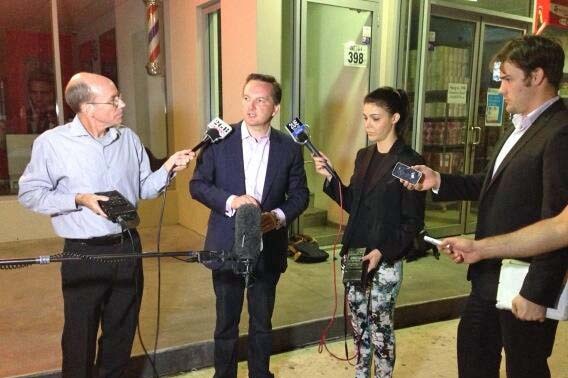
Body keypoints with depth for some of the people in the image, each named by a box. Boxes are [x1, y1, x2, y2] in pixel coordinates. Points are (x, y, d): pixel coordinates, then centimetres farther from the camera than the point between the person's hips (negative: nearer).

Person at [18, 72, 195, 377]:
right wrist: (79, 200, -17)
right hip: (83, 254, -4)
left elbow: (143, 189, 8)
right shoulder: (51, 143, -10)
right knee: (80, 337, 11)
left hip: (128, 248, 4)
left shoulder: (128, 138, 3)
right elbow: (30, 193, -6)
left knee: (122, 332, 19)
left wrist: (168, 168, -8)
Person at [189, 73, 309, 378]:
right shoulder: (219, 139, -5)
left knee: (262, 323, 17)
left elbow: (299, 194, 2)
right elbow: (197, 184, -4)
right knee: (226, 322, 15)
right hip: (227, 247, -1)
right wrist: (231, 201, -20)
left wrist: (278, 216, -17)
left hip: (268, 249, 1)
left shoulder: (289, 147, -2)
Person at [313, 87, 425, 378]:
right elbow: (351, 204, 10)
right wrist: (330, 177, -3)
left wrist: (383, 252, -21)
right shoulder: (363, 156, 8)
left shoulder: (409, 162, -12)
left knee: (380, 327, 8)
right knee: (358, 323, 18)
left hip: (385, 260, -6)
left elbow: (413, 221, -12)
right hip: (354, 255, 6)